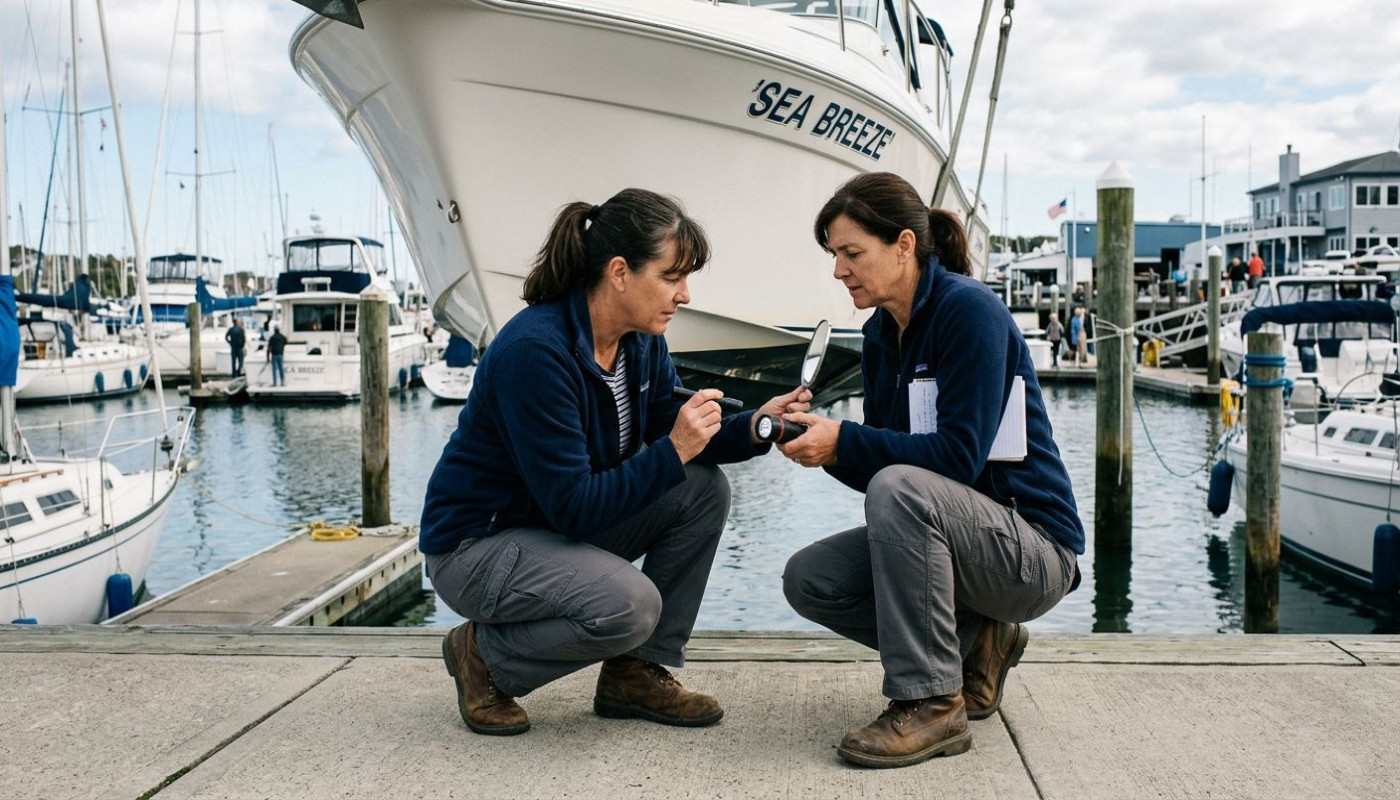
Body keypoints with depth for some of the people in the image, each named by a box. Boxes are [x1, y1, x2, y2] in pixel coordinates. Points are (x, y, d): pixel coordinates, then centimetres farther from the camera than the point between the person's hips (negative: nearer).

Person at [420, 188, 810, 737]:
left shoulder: (642, 341, -3)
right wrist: (674, 451, -30)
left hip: (562, 524, 9)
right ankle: (484, 656, -2)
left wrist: (755, 426, -12)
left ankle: (637, 672, 2)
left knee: (704, 489, -7)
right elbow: (573, 507, -29)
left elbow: (671, 437, 5)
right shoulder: (535, 351, -29)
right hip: (474, 543, -8)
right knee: (629, 603, -31)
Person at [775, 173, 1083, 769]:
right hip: (946, 529, 8)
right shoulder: (880, 336, 6)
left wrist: (844, 440, -24)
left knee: (898, 488, -33)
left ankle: (932, 703, -21)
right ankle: (974, 644, 7)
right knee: (807, 580, -6)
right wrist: (824, 447, -13)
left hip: (1034, 548, -8)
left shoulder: (969, 310, -18)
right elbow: (880, 463, 6)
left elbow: (960, 455, -25)